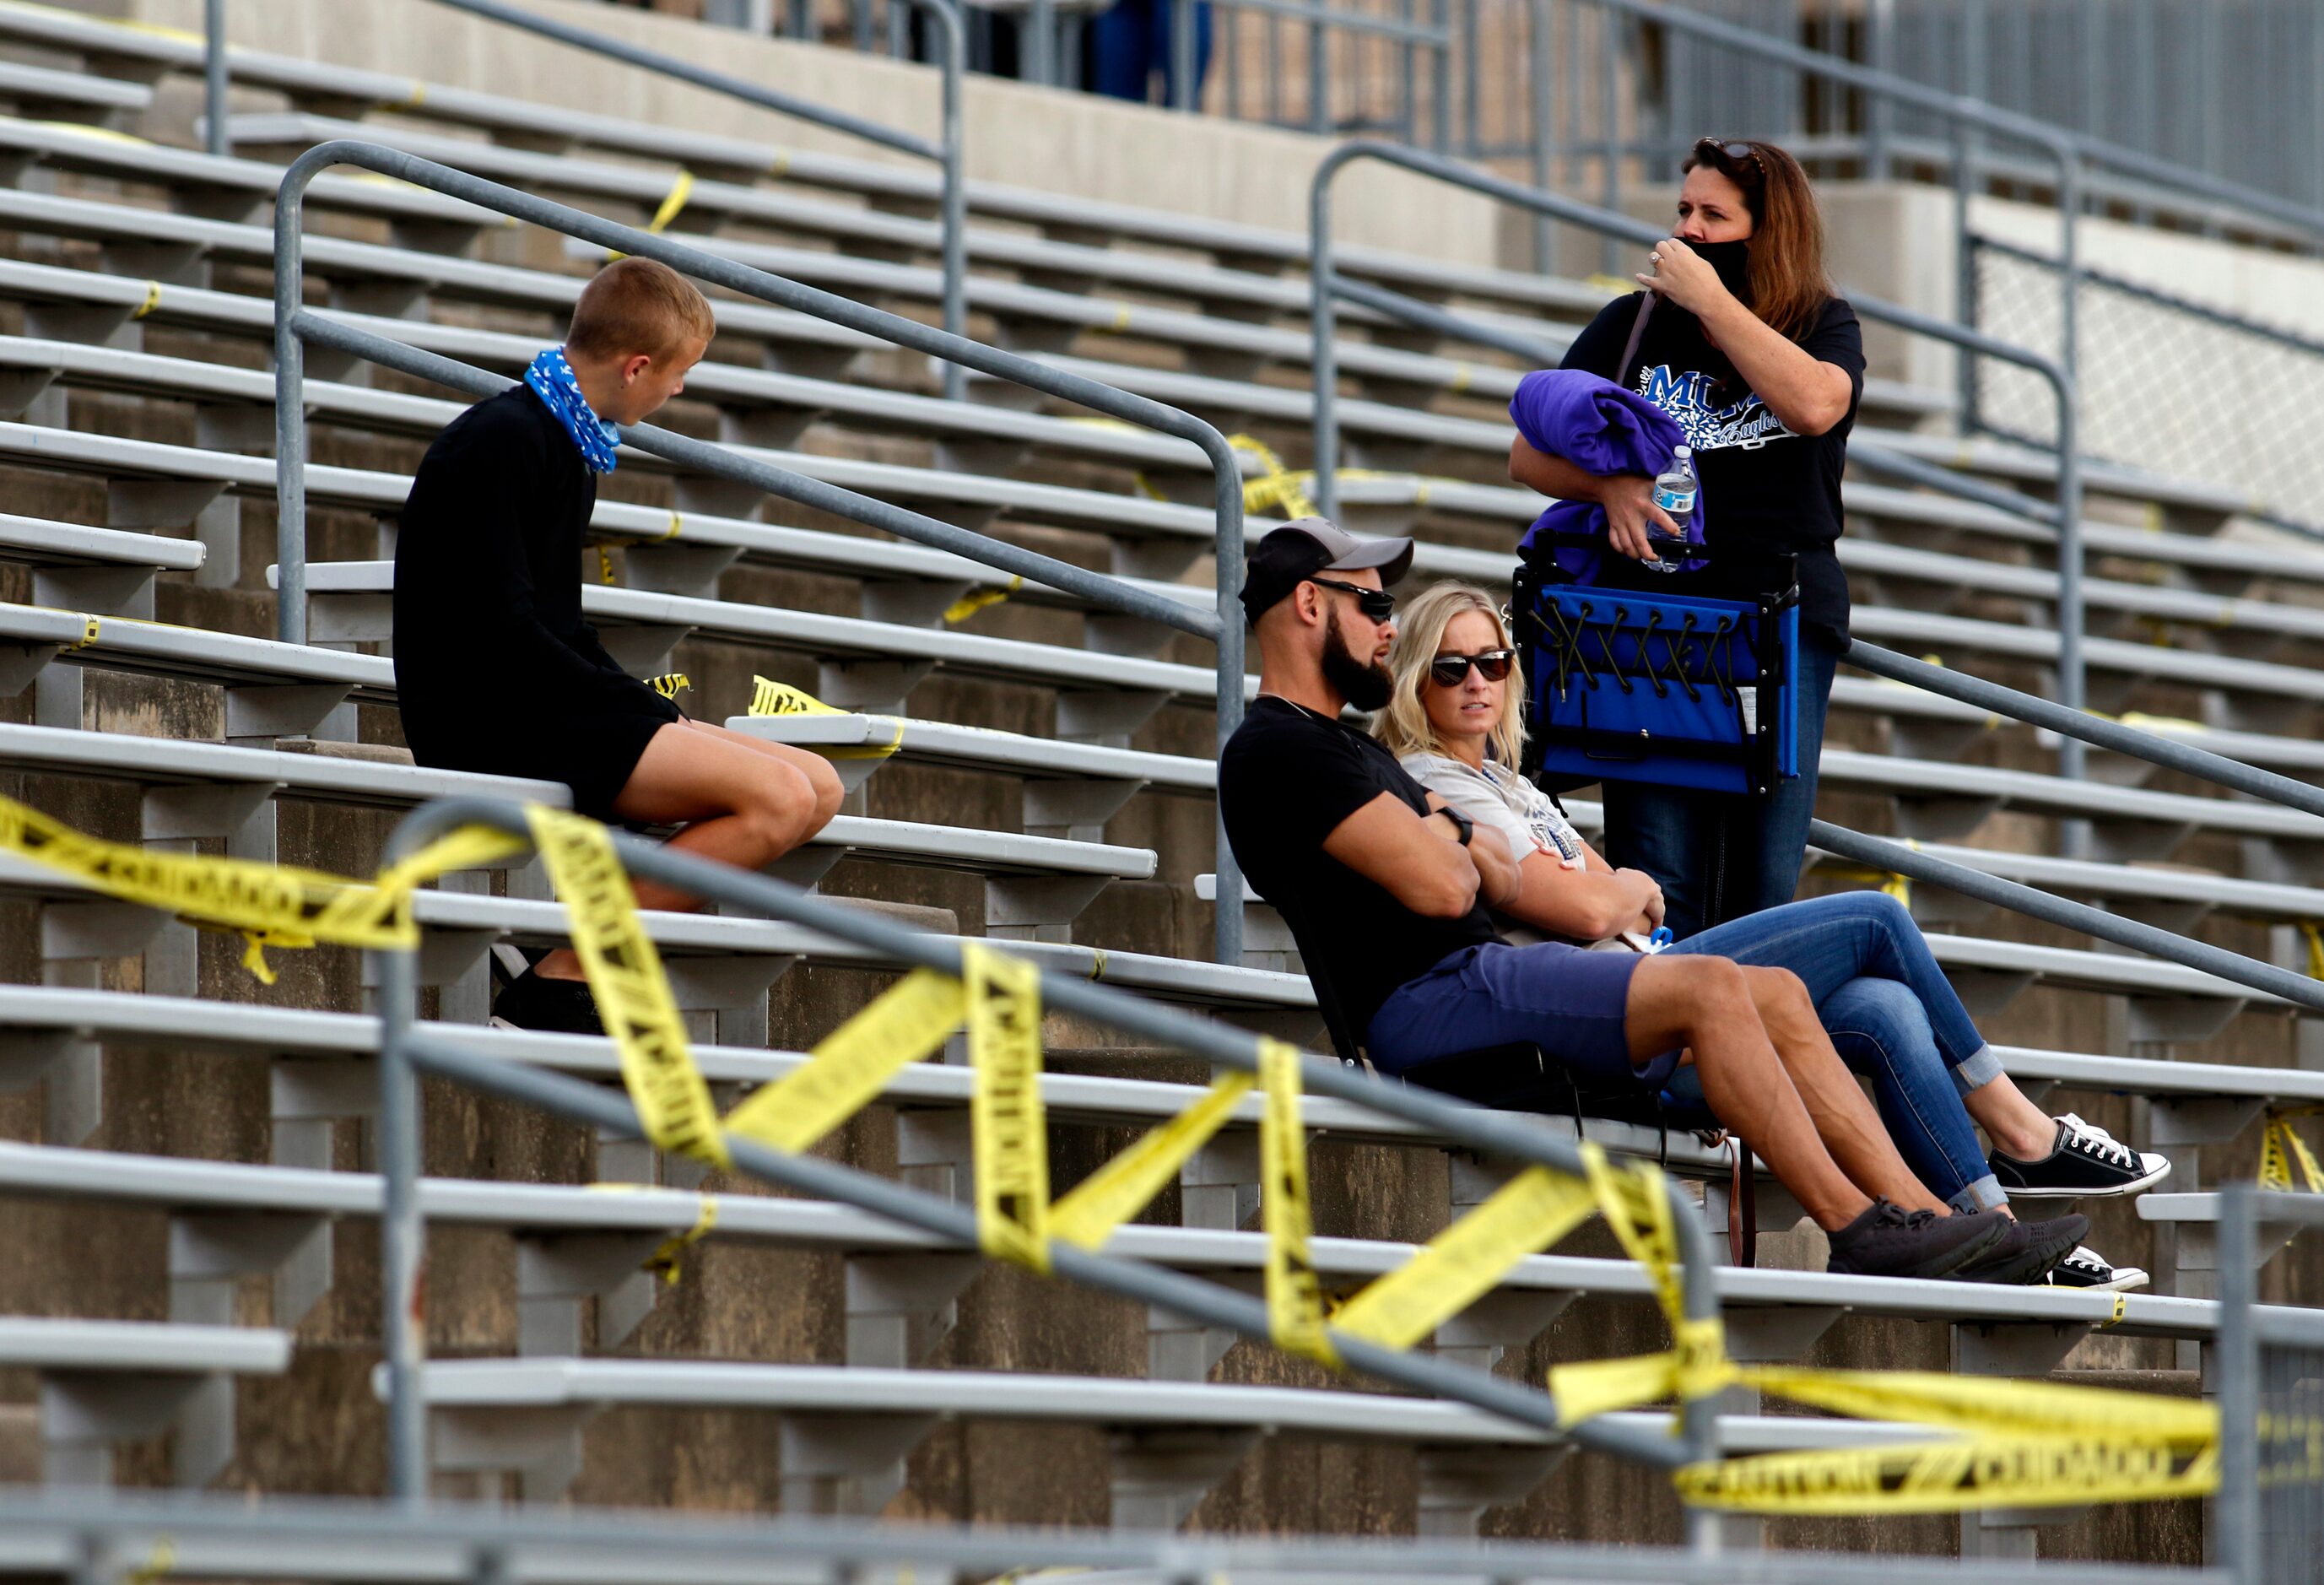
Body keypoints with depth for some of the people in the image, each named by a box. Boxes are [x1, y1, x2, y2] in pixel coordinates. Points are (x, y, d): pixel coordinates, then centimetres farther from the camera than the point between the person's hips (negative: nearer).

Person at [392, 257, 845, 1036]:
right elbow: (504, 633, -19)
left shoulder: (570, 445, 18)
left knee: (817, 791, 0)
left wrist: (653, 711, 7)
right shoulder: (502, 441, -13)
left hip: (548, 706, 10)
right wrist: (648, 711, -14)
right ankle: (551, 994, -19)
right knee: (778, 798, -21)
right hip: (489, 725, -10)